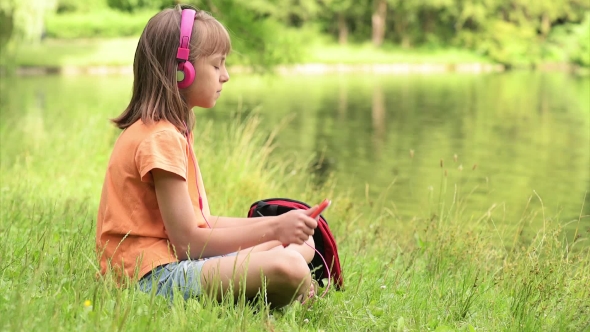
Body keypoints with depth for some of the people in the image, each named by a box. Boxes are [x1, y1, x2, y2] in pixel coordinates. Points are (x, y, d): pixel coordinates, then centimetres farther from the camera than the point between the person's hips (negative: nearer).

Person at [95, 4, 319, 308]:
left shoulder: (170, 131, 17)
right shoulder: (161, 138, -15)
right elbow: (187, 242, -17)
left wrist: (275, 225, 6)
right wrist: (272, 228, -12)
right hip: (155, 276, -11)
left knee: (302, 245, 16)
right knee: (286, 267, -30)